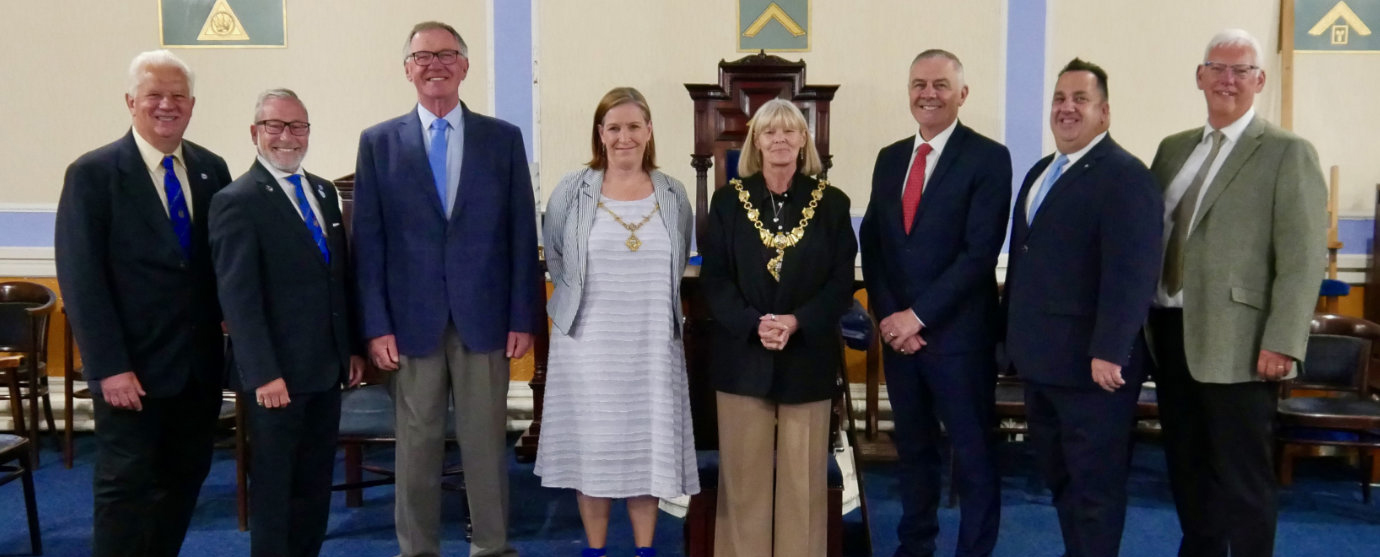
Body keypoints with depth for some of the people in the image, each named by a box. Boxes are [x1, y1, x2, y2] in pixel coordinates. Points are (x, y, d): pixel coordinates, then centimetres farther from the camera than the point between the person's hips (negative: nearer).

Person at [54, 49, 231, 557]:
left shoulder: (212, 169, 7)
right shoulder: (92, 174, -6)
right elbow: (81, 278, -9)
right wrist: (110, 366, -14)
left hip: (200, 366, 5)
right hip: (132, 369, -4)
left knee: (185, 479, 13)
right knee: (127, 487, 3)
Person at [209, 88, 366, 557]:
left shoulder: (324, 192, 12)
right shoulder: (237, 201, -10)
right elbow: (238, 298, -15)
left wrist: (354, 347, 12)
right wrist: (263, 374, -20)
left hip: (328, 368, 7)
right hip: (277, 375, -6)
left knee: (316, 482, 15)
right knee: (274, 484, 7)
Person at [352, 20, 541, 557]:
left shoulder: (503, 138, 4)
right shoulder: (379, 142, 4)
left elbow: (522, 235, 3)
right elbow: (368, 241, 2)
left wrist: (523, 318, -2)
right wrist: (376, 325, -4)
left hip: (485, 317, 0)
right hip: (412, 319, 0)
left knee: (486, 442, 9)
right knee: (417, 445, 10)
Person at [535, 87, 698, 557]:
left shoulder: (673, 195, 4)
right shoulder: (572, 191, -2)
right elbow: (555, 260, 8)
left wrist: (650, 306, 11)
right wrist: (583, 302, 7)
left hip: (652, 344, 1)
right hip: (588, 341, -1)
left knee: (649, 445, 6)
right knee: (592, 444, 6)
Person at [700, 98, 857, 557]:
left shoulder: (831, 203, 4)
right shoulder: (728, 201, 5)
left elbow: (842, 282, 0)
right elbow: (713, 279, 0)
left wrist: (796, 322, -16)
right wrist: (754, 324, -15)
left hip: (807, 356, 0)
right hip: (743, 355, 0)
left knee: (803, 476, 6)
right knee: (744, 474, 6)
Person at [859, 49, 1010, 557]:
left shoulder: (989, 158, -7)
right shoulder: (889, 158, 11)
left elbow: (980, 251, -15)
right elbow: (871, 243, 9)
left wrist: (918, 315, -16)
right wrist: (887, 315, -5)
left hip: (959, 333, -5)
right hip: (898, 330, 5)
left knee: (972, 454, 5)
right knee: (912, 448, 16)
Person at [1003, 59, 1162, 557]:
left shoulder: (1125, 176, -13)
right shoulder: (1040, 172, 15)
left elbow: (1132, 273, -21)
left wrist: (1109, 352, -26)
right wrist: (1016, 334, 16)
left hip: (1091, 363, -9)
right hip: (1041, 359, 9)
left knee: (1095, 482, 5)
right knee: (1058, 475, 19)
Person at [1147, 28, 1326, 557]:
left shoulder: (1288, 153, -4)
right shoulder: (1173, 149, 13)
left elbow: (1302, 259, -10)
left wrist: (1282, 343, -17)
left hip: (1235, 341, -6)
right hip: (1171, 331, 6)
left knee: (1242, 477, 4)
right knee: (1185, 465, 17)